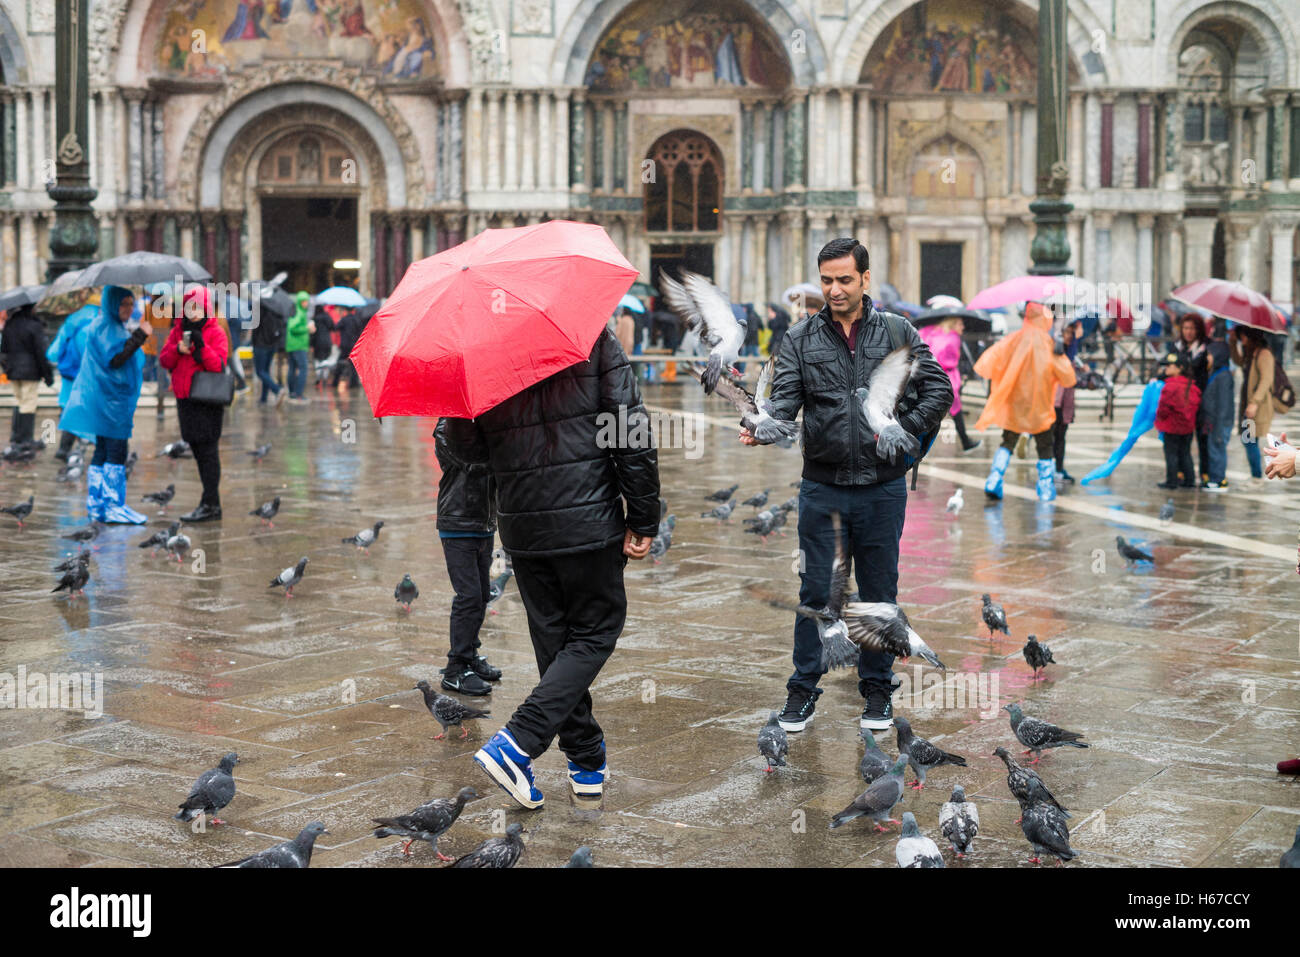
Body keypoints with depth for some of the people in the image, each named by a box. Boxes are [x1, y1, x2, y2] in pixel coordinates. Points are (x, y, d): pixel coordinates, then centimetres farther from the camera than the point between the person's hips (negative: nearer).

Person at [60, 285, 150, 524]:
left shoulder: (115, 328, 21)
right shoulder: (103, 327, -10)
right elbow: (113, 358, -23)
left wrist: (129, 405, 27)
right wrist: (139, 336, -26)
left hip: (114, 400, 10)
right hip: (109, 399, -10)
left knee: (103, 454, 9)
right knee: (116, 453, -10)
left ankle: (97, 505, 11)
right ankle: (114, 506, -9)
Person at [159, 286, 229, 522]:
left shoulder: (216, 333, -5)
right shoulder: (178, 330, 13)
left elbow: (218, 365, -14)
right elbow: (164, 361, 8)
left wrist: (201, 346, -25)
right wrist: (177, 350, -10)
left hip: (207, 400, -7)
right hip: (184, 399, 7)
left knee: (207, 450, -7)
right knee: (198, 450, 12)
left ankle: (211, 505, -5)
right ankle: (210, 502, 20)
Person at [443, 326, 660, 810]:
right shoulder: (594, 337, -6)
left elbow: (466, 448, 5)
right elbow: (634, 434, -9)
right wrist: (644, 521, -3)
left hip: (521, 529, 4)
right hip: (589, 523, -3)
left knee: (553, 639, 15)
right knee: (594, 633, 8)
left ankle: (587, 759, 22)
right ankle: (516, 743, -7)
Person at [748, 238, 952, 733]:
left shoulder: (897, 332, 5)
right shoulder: (801, 338, 4)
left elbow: (938, 389, 7)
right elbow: (786, 395, -6)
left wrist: (904, 431, -6)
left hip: (883, 487, 0)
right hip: (822, 487, 0)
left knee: (879, 592, 9)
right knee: (815, 590, 4)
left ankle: (877, 689, 22)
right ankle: (803, 689, 16)